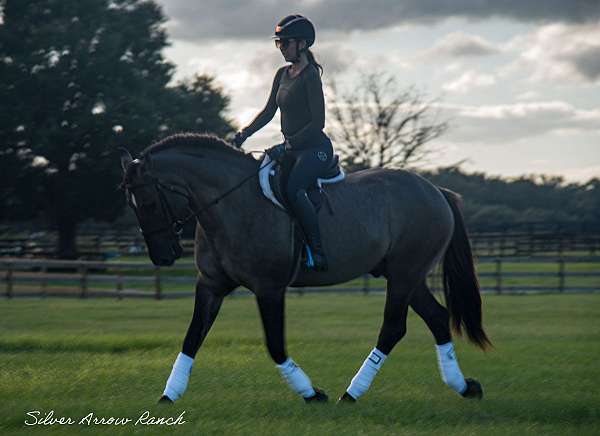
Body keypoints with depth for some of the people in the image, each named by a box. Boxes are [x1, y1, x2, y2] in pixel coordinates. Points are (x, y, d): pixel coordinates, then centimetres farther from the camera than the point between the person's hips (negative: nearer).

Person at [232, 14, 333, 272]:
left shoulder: (310, 76, -13)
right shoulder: (282, 75, 13)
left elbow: (318, 122, -16)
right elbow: (268, 111, 18)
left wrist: (286, 147, -20)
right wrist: (244, 134, 4)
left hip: (315, 148, -9)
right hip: (292, 149, 9)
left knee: (293, 190, -31)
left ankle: (318, 251, -30)